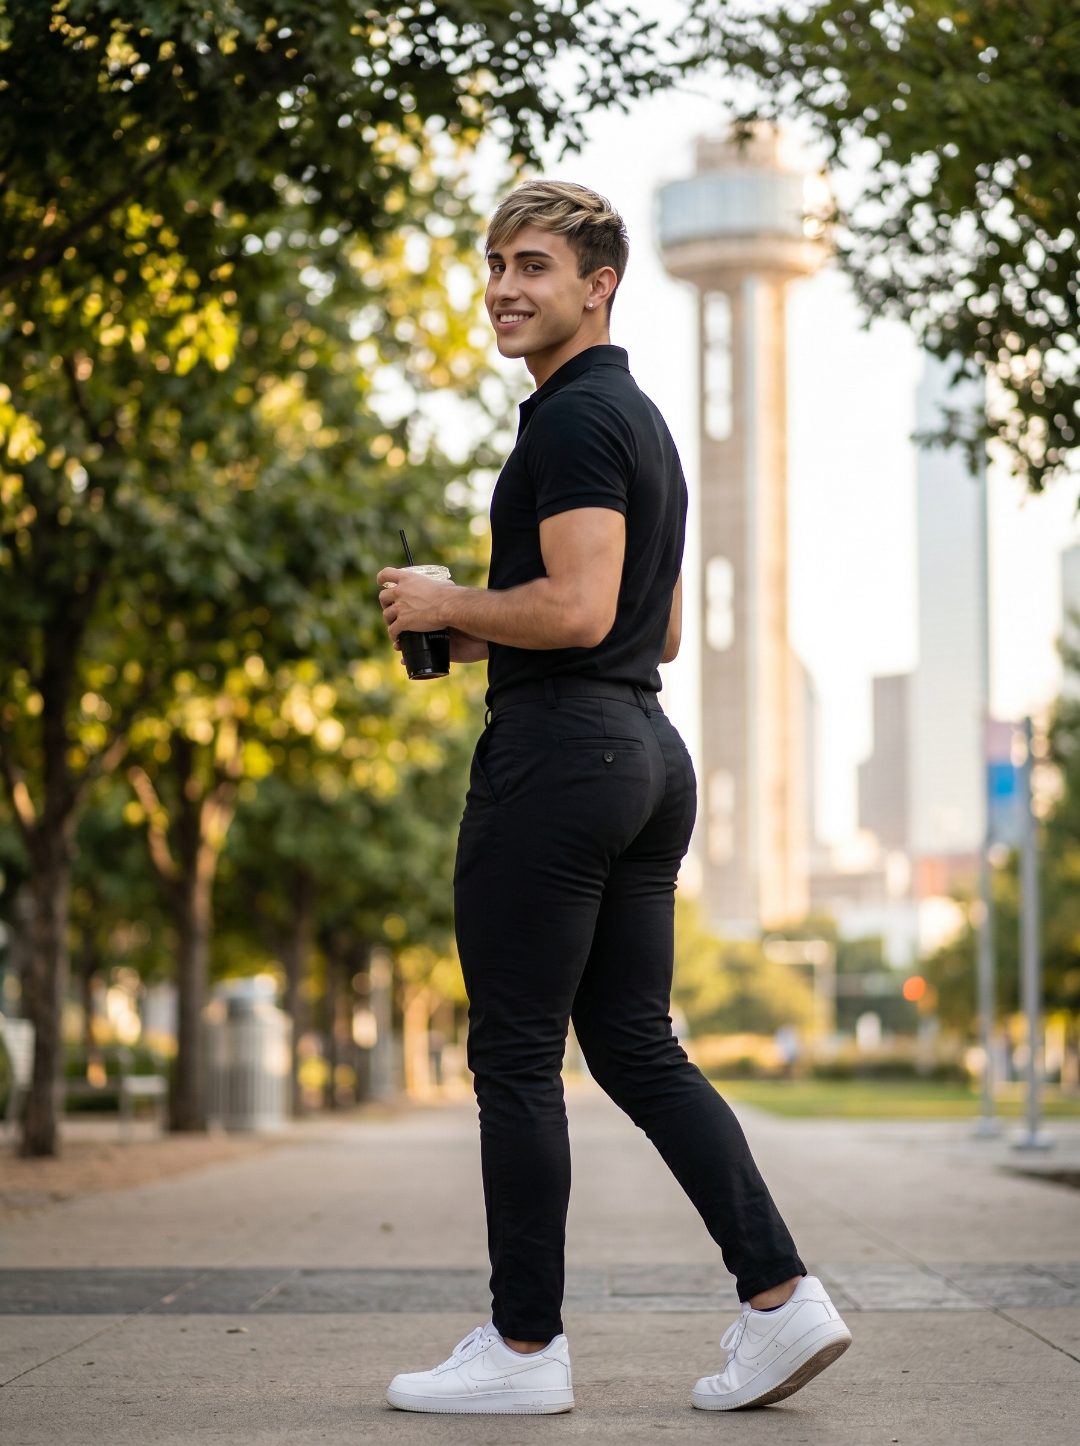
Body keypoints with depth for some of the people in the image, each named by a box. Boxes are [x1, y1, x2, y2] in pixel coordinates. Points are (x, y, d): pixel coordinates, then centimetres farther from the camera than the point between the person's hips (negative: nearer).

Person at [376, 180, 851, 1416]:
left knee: (515, 1058, -2)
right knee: (637, 1048, 10)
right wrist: (486, 630, 19)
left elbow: (577, 609, -24)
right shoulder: (642, 420, 20)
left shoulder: (572, 422, -12)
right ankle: (781, 1298, 4)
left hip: (556, 752, -10)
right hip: (646, 754, 10)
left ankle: (524, 1346, 5)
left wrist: (445, 605, -9)